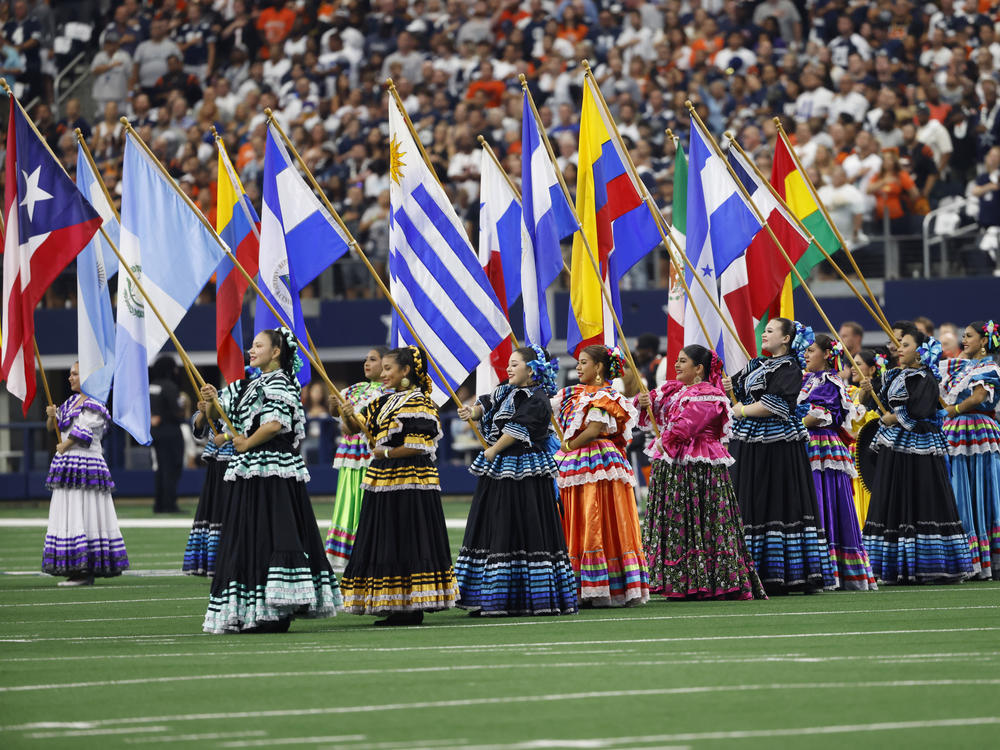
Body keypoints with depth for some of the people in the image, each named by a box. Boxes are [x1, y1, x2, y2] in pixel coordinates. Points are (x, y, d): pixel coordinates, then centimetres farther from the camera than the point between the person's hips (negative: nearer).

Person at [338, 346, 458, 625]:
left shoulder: (419, 403, -8)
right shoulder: (384, 403, 16)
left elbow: (419, 446, -16)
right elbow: (354, 428, 14)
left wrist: (386, 453, -7)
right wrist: (347, 416, -7)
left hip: (410, 482, -9)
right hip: (383, 482, 9)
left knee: (408, 543, -7)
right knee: (387, 545, 7)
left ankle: (413, 609, -4)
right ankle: (397, 608, 11)